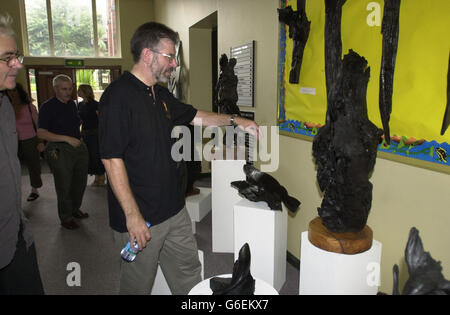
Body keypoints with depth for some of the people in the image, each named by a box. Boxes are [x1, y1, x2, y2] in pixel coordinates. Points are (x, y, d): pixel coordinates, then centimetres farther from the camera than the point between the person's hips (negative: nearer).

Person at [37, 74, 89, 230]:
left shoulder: (72, 104, 11)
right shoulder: (48, 107, -10)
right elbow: (41, 133, -16)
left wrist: (79, 139, 13)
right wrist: (67, 138, -22)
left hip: (78, 147, 7)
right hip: (60, 151, -7)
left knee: (80, 182, 16)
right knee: (64, 186, 2)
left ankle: (75, 209, 36)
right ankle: (66, 218, 18)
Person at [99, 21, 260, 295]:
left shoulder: (160, 94, 10)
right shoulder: (119, 95, -18)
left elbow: (195, 116, 23)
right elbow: (112, 159, -22)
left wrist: (235, 120, 17)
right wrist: (132, 216, -21)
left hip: (175, 210, 8)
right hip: (140, 217, -8)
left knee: (190, 276, 19)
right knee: (138, 285, 13)